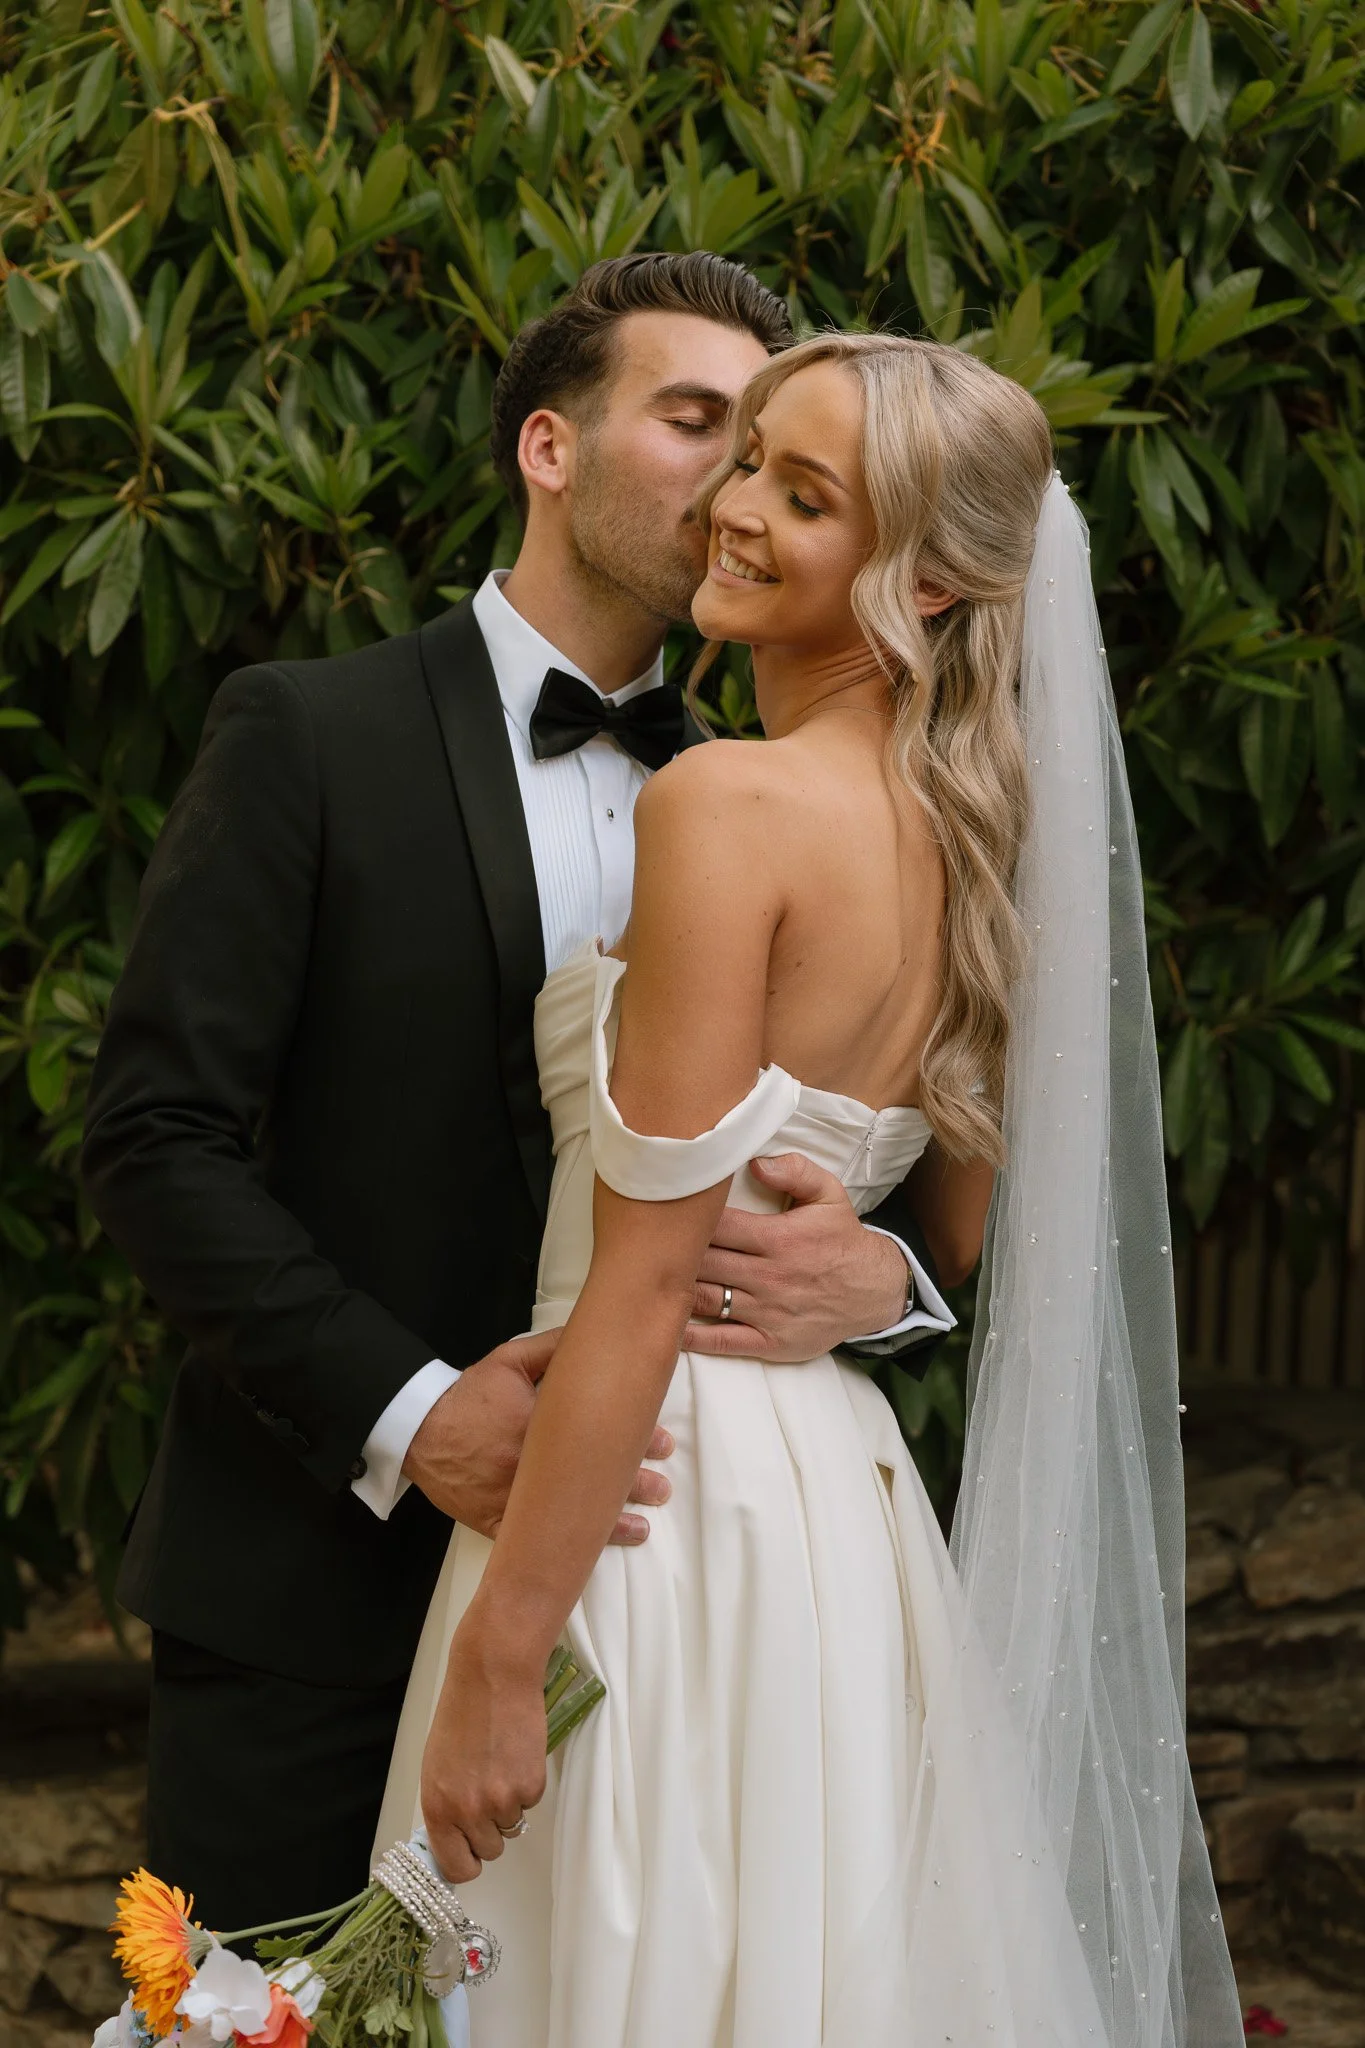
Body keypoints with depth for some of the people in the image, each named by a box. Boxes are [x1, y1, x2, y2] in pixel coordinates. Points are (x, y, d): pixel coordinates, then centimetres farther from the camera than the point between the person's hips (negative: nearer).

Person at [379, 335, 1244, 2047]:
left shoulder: (729, 800, -16)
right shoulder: (966, 834, 9)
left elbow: (646, 1282, -19)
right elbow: (971, 1229, 17)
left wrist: (496, 1664, -17)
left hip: (660, 1498, -9)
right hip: (839, 1489, 9)